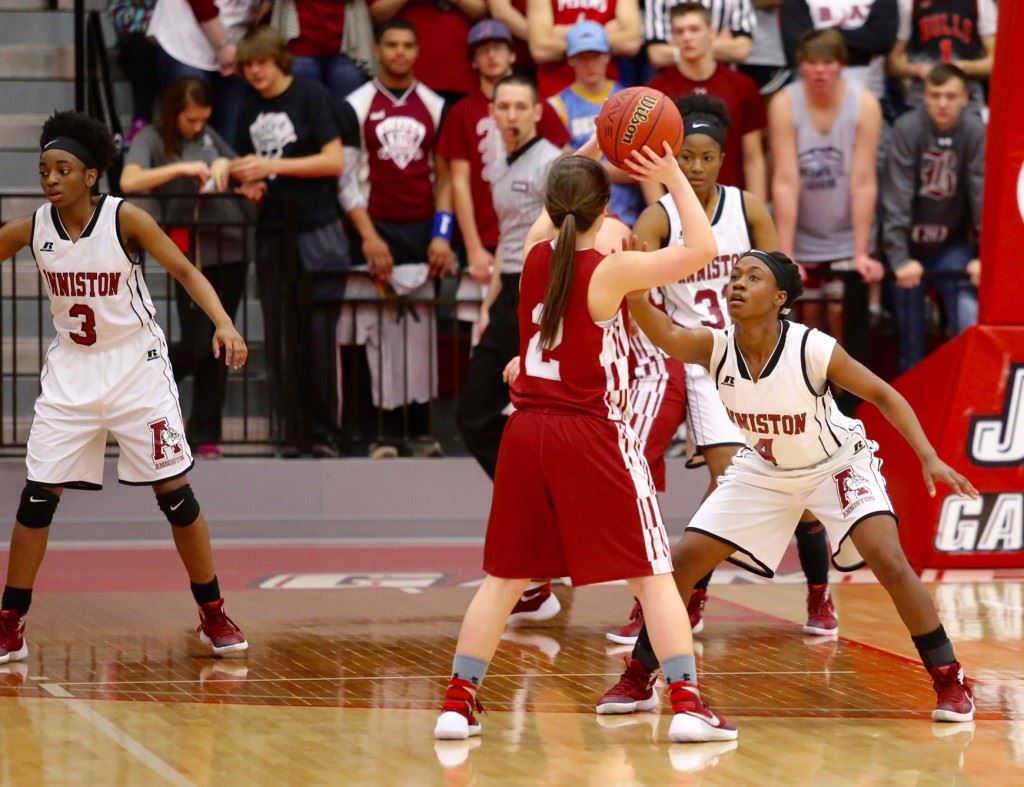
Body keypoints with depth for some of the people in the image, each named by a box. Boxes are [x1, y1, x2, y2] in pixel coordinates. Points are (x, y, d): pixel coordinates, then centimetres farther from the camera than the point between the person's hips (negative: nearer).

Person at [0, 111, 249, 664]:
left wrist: (223, 323, -28)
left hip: (136, 368, -2)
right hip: (70, 371, 3)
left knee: (174, 492, -1)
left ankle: (213, 617, 12)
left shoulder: (124, 219, -15)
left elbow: (184, 271, -14)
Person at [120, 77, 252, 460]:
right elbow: (129, 182, -20)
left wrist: (226, 164, 2)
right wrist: (181, 168, -25)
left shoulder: (208, 136, 12)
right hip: (192, 254, -5)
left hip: (230, 249, 5)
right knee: (198, 345, -10)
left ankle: (206, 435, 12)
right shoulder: (152, 139, -3)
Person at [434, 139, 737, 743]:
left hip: (526, 434, 5)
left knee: (506, 576, 14)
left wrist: (592, 150, 25)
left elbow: (554, 210, 27)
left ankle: (458, 704, 12)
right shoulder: (611, 272, -12)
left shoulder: (536, 254, 3)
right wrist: (672, 177, -3)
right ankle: (688, 704, -6)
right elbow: (703, 249, -10)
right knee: (652, 572, 1)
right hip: (594, 438, -5)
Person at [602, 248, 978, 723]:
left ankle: (949, 680, -7)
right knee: (685, 558, -3)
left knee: (888, 561, -21)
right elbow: (667, 337, -45)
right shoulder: (716, 347, -23)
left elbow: (883, 395, -17)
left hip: (837, 464, -3)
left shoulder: (814, 350, -30)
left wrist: (929, 458, -26)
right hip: (764, 471, 3)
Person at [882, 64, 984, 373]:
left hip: (952, 245, 1)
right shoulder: (908, 129, -17)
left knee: (970, 318, -14)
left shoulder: (974, 132, -13)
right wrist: (899, 257, -26)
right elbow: (897, 197, -20)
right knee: (911, 328, 1)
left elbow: (982, 195, -14)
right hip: (911, 243, -1)